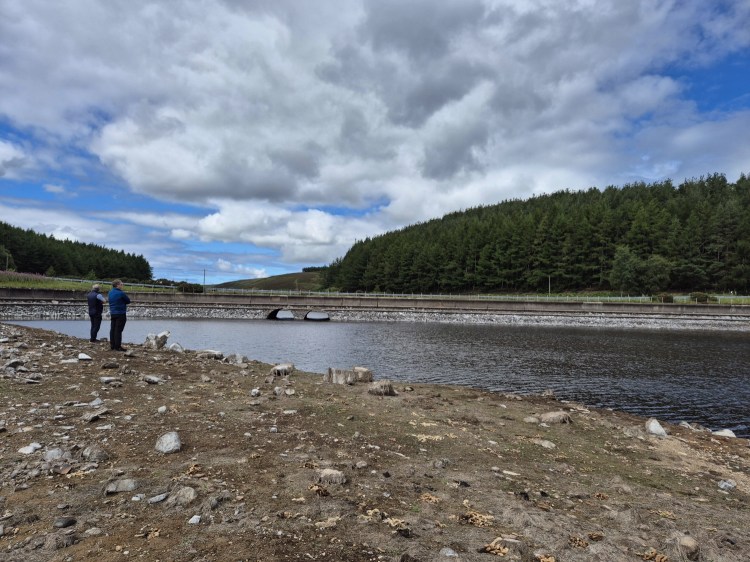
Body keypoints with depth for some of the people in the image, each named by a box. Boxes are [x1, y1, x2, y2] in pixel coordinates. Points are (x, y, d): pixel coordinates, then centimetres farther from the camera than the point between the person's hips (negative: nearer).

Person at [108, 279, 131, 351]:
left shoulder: (110, 292, 9)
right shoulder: (121, 293, -15)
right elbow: (128, 301, -7)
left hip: (112, 313, 8)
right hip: (120, 314, -8)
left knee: (112, 329, 10)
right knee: (118, 330, -6)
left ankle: (112, 345, 15)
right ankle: (117, 346, -4)